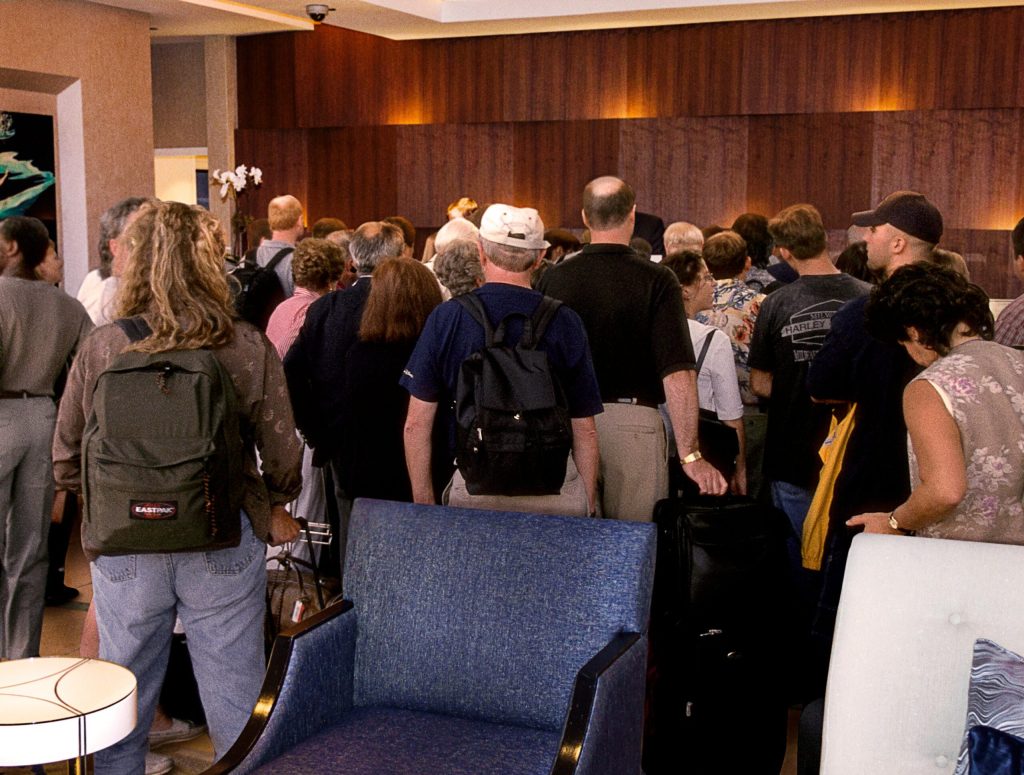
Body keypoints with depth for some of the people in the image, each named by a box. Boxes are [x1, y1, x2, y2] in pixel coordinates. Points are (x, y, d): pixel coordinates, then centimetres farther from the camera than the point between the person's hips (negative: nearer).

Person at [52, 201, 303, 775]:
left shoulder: (100, 349, -7)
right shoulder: (250, 349, -9)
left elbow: (67, 459, 1)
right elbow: (283, 454, -4)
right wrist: (273, 511, 16)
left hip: (124, 549, 1)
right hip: (225, 548, -1)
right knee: (235, 704, 12)